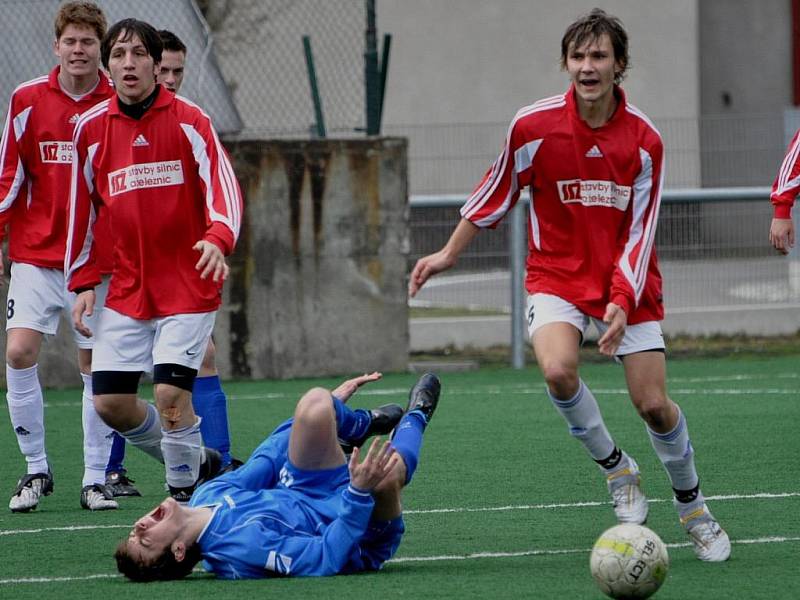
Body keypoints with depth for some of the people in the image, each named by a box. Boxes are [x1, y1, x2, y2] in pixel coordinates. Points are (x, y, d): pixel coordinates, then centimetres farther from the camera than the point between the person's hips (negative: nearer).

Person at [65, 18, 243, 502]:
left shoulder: (188, 120, -6)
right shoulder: (92, 128, 4)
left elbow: (223, 186, -14)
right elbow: (82, 209, 12)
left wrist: (218, 239, -34)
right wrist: (83, 283, 8)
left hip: (189, 282, -4)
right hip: (127, 288, 4)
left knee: (171, 393, -16)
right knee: (111, 403, 0)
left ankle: (185, 491, 4)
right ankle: (195, 461, 24)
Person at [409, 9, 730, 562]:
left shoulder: (644, 140, -9)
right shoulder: (534, 126, -10)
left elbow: (639, 231, -6)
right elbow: (495, 196, 5)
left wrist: (623, 302, -18)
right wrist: (449, 255, 10)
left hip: (626, 283, 0)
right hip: (557, 275, 0)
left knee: (653, 403, -4)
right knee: (558, 370, -29)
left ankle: (693, 505, 22)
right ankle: (616, 469, -4)